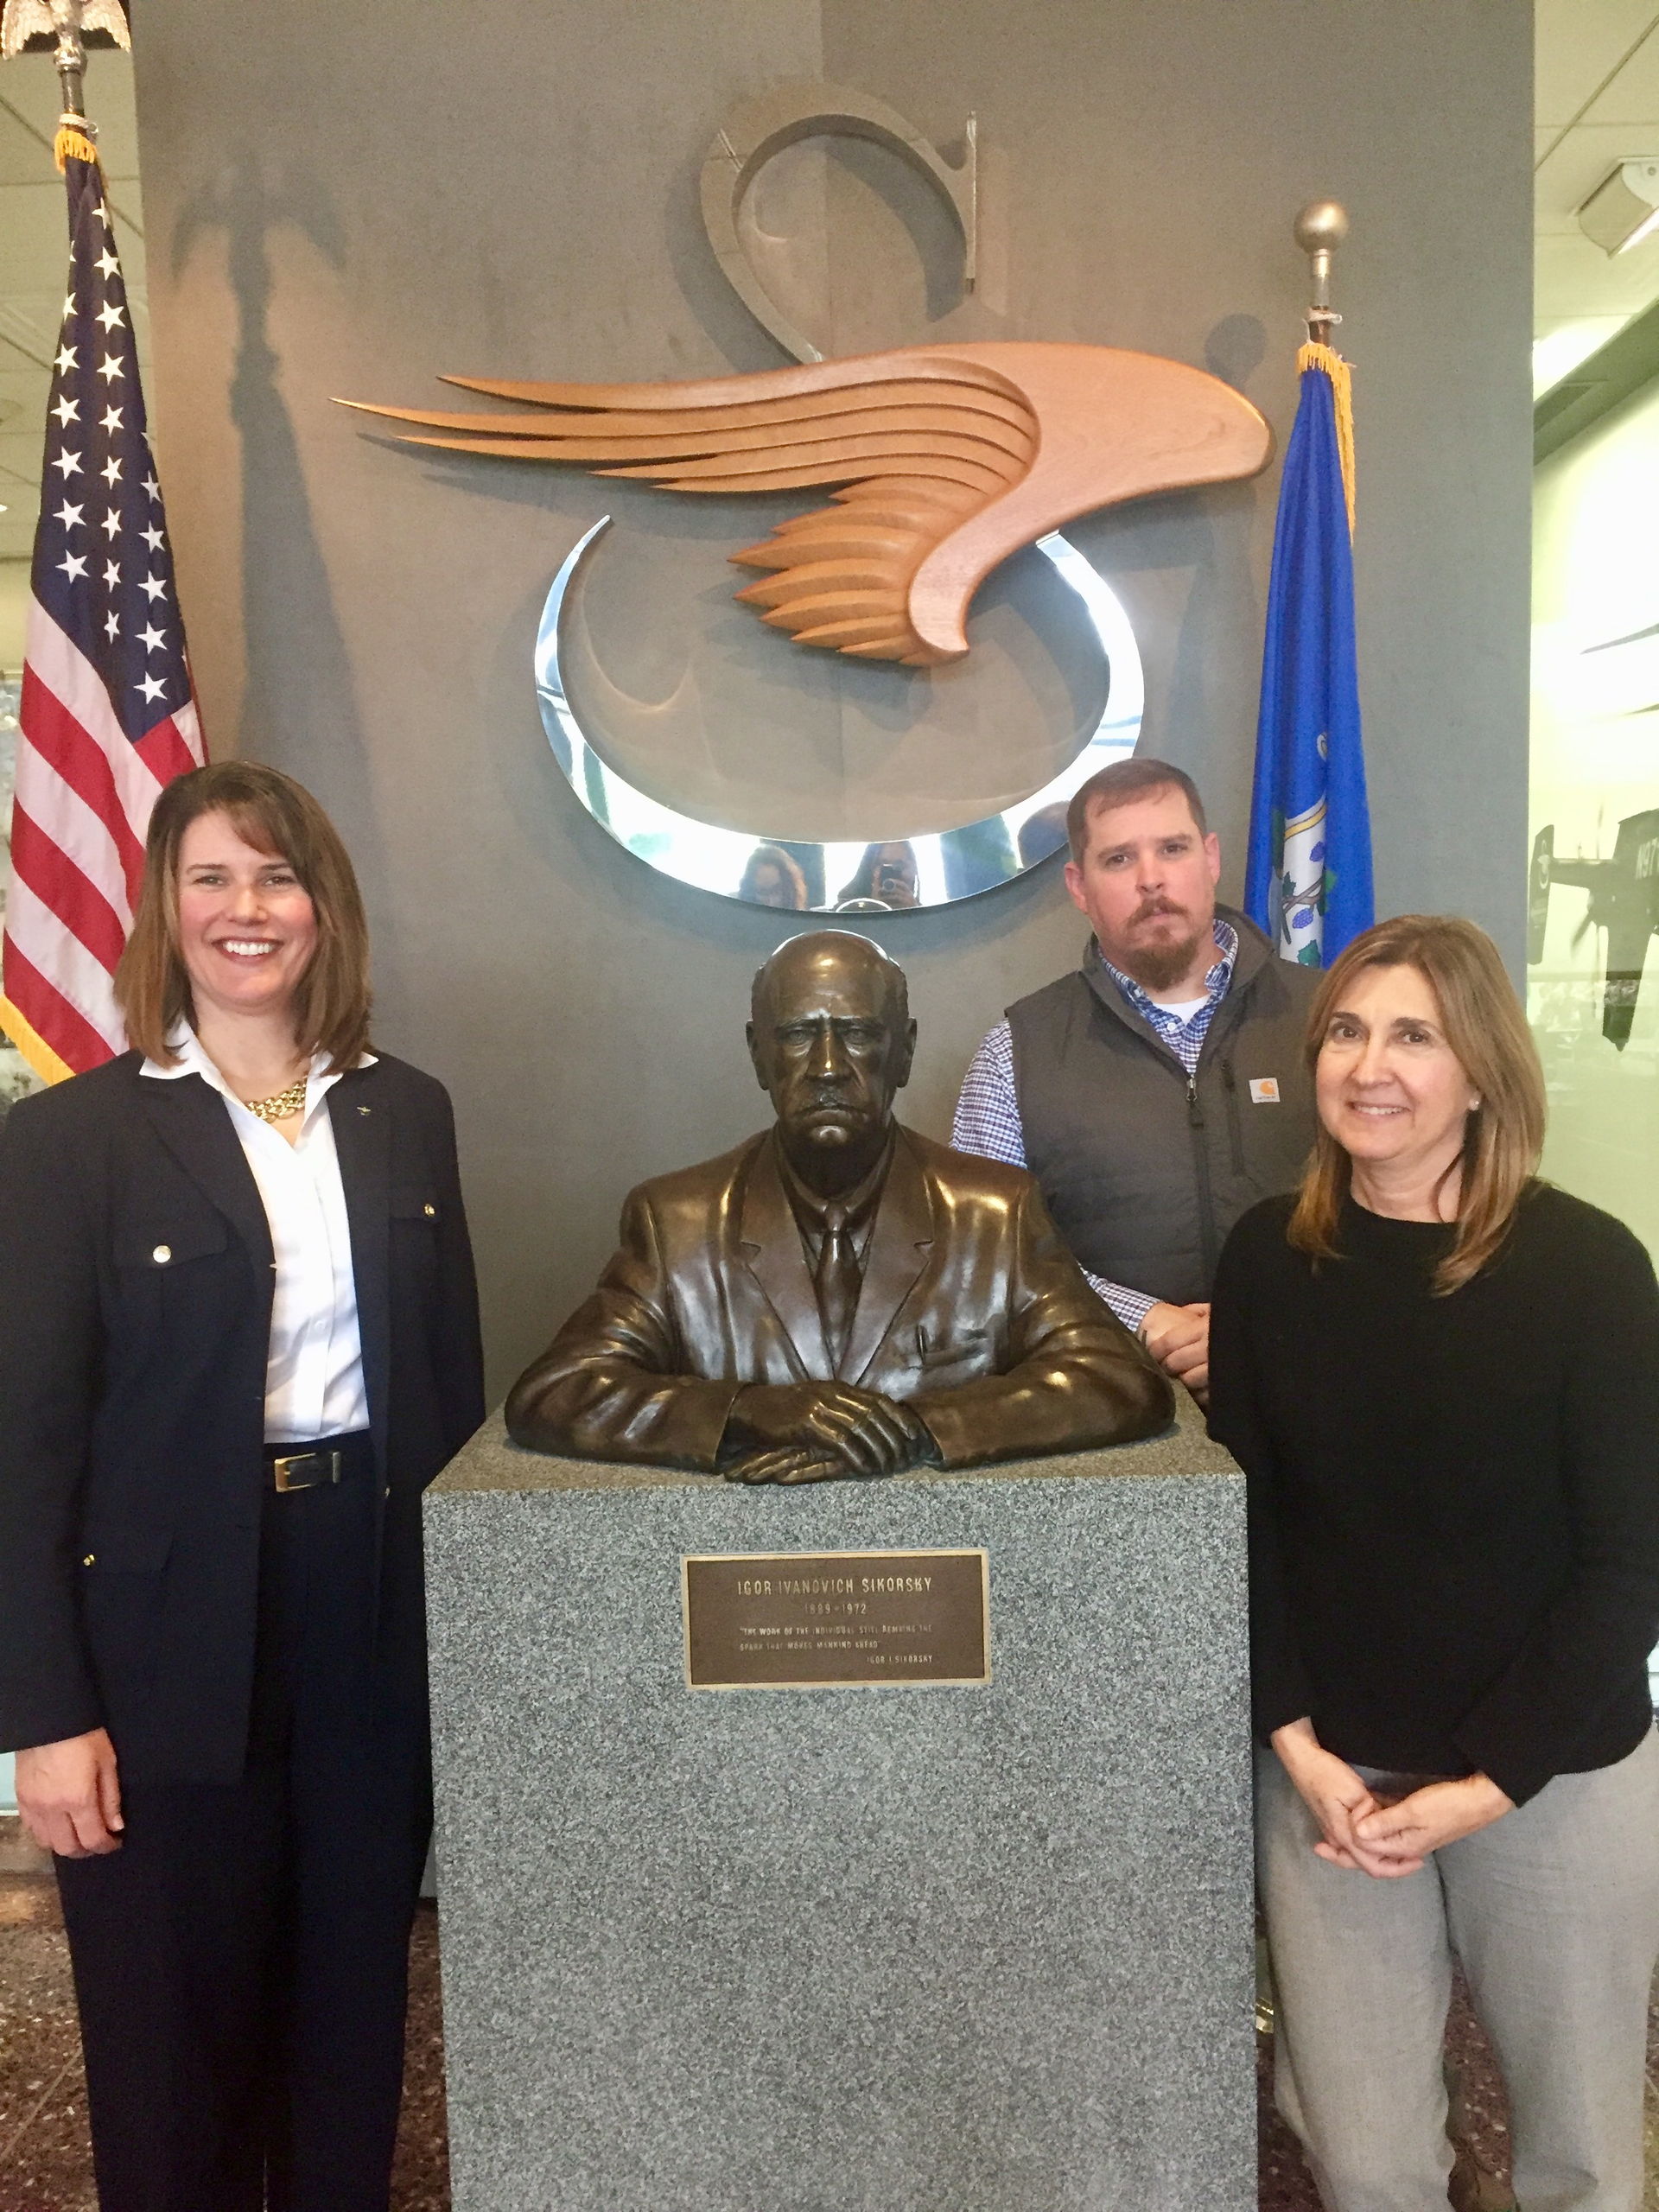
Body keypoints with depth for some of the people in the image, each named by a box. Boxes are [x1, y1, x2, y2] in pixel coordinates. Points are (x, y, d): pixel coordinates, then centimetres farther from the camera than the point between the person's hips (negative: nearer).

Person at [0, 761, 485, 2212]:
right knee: (175, 2019, 13)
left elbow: (454, 1380, 7)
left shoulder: (407, 1114, 4)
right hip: (172, 1624, -3)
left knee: (355, 1988, 18)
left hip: (374, 1593, 3)